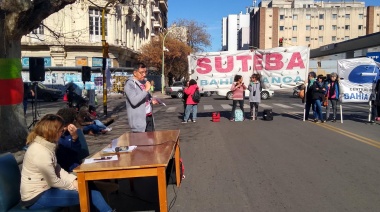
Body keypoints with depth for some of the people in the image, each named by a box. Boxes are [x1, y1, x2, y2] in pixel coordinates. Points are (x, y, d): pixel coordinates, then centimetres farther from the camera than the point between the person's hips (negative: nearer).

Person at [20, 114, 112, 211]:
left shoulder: (46, 144, 3)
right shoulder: (41, 152, -26)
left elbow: (57, 169, 7)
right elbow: (53, 182, -19)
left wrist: (74, 180, -5)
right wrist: (74, 185, -6)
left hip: (44, 188, 9)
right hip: (36, 197, -9)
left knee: (90, 189, 1)